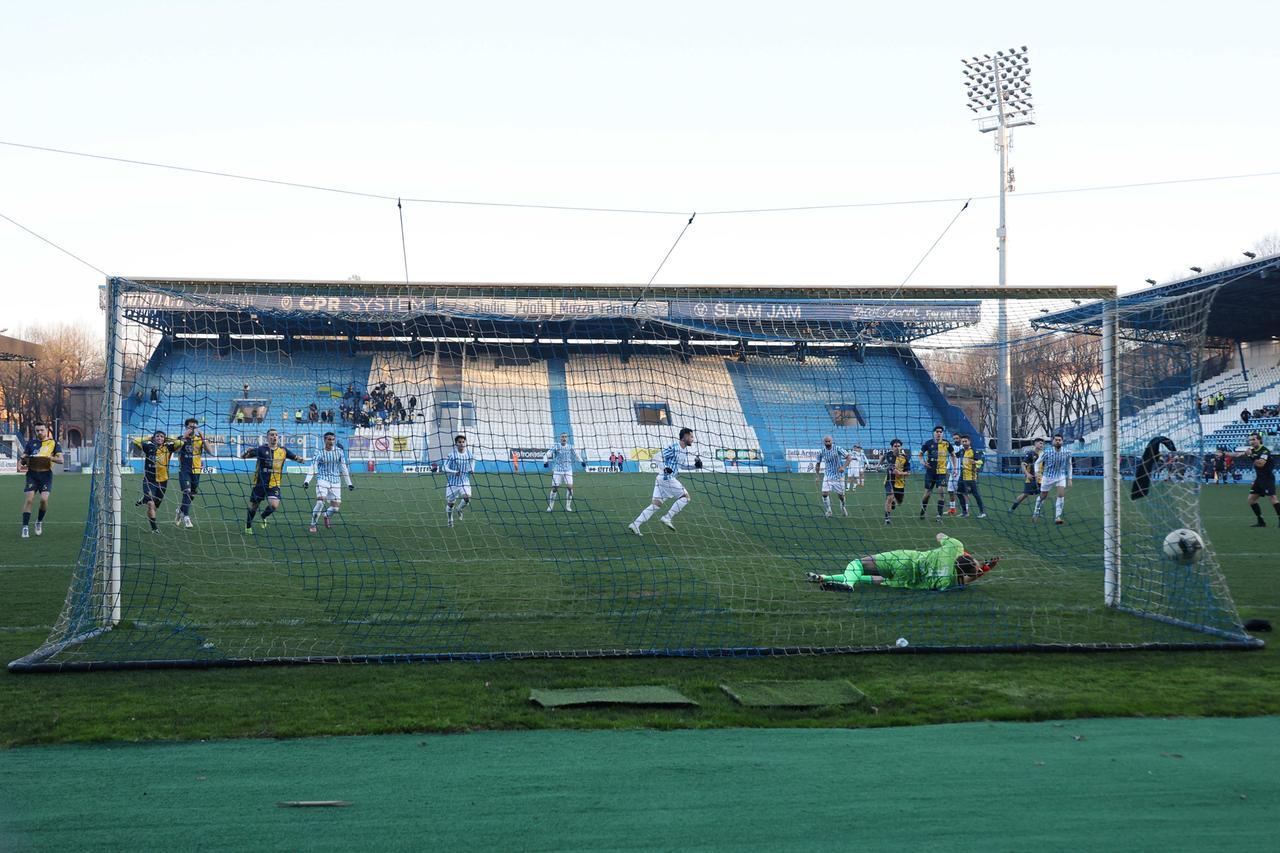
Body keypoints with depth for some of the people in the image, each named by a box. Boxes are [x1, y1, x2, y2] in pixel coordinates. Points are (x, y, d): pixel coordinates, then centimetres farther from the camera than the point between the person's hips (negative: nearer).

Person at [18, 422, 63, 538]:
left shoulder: (54, 443, 4)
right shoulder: (31, 442, 11)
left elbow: (61, 460, -3)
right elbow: (23, 457, 10)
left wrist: (49, 457, -21)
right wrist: (20, 464, -13)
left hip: (46, 474, -1)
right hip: (32, 473, 2)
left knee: (44, 499, -16)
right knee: (29, 500, -9)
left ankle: (39, 522, 11)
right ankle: (25, 528, -3)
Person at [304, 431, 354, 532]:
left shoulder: (339, 451, 5)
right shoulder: (320, 454, -4)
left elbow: (344, 467, 13)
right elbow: (312, 468, -13)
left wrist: (349, 483, 13)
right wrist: (306, 481, -28)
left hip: (335, 482, 3)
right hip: (323, 480, -3)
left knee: (336, 506, -1)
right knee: (321, 502, -21)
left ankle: (327, 516, 33)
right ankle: (313, 525, -6)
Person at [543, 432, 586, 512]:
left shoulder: (571, 447, 4)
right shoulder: (556, 447, -3)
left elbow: (577, 455, 12)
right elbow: (547, 454, -5)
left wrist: (582, 462, -5)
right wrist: (545, 461, -24)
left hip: (568, 470, 2)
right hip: (557, 471, -2)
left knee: (569, 487, -9)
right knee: (554, 488, -3)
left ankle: (568, 506, 2)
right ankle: (550, 506, 9)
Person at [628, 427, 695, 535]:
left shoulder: (685, 450, 16)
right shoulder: (673, 446, -13)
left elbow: (683, 465, 28)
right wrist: (665, 467, -28)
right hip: (667, 478, -9)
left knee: (656, 504, 3)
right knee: (685, 496, -4)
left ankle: (635, 524, -2)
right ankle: (667, 518, -3)